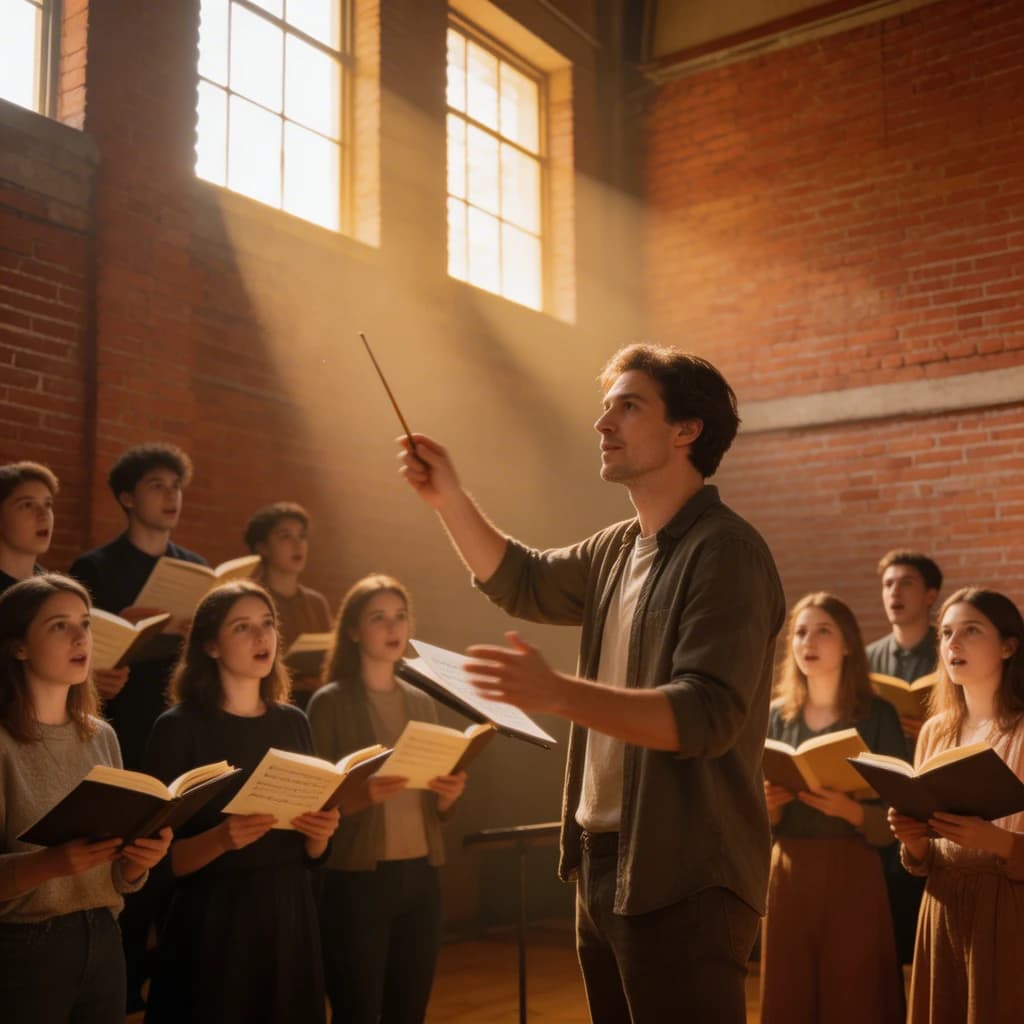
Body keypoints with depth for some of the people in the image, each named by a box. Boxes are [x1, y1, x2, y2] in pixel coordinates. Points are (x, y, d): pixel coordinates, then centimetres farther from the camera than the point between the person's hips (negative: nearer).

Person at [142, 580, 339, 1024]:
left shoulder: (293, 722, 6)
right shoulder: (179, 727, -9)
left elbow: (312, 854, 11)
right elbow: (162, 859, -9)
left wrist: (320, 831, -10)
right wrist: (222, 839, -25)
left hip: (291, 912, 5)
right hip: (213, 921, -5)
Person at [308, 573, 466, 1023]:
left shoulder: (423, 704, 12)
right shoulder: (330, 702, -5)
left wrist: (449, 795, -5)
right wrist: (362, 792, -25)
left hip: (421, 875, 5)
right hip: (356, 878, -5)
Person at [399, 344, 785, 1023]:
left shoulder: (725, 552, -16)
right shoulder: (619, 550, 11)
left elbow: (706, 717, -25)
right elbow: (520, 582, 27)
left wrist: (558, 693, -36)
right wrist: (447, 495, 12)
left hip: (684, 881, -8)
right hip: (603, 865, 9)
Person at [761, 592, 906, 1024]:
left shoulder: (878, 715, -3)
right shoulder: (776, 717, 6)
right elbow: (762, 822, 11)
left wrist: (850, 811, -23)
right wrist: (768, 808, -10)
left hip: (853, 877, -3)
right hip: (787, 876, 3)